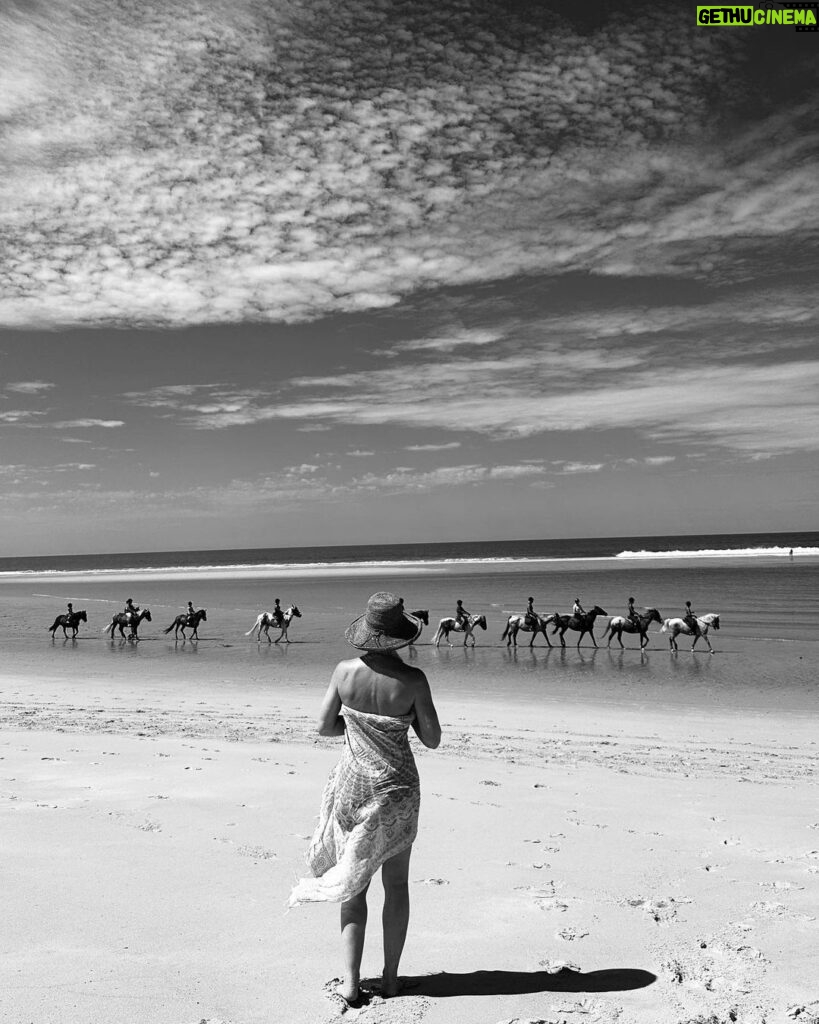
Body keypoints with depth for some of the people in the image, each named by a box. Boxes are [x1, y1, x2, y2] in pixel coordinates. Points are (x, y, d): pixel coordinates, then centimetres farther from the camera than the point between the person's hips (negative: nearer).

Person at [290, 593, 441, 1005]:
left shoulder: (345, 671, -12)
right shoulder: (412, 679, -18)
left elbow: (325, 727, -2)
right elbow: (432, 739, -9)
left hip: (353, 785, 1)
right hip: (396, 789, -1)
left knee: (355, 882, 15)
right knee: (396, 883, 16)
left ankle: (350, 981, 14)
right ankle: (390, 977, 25)